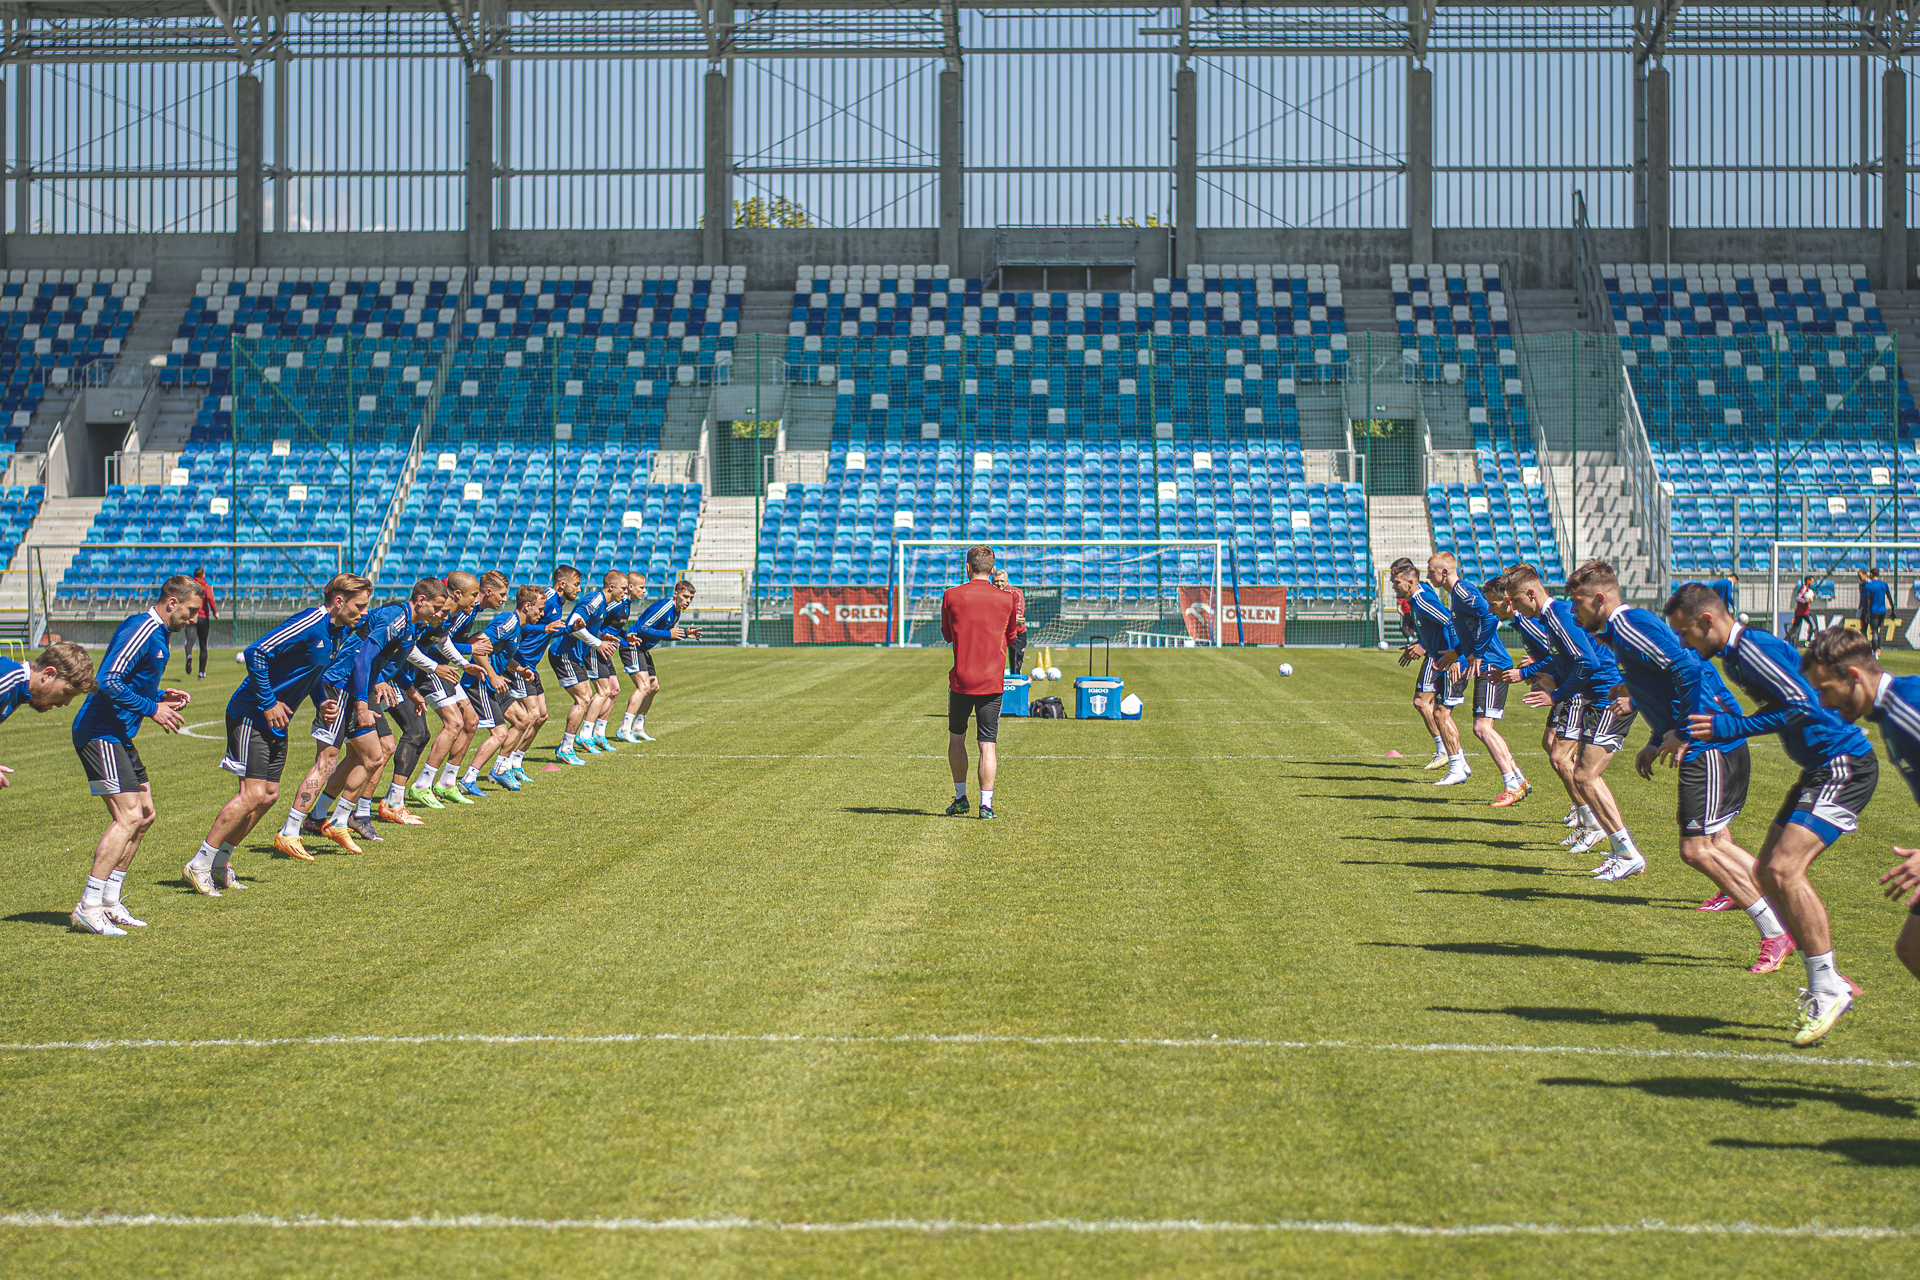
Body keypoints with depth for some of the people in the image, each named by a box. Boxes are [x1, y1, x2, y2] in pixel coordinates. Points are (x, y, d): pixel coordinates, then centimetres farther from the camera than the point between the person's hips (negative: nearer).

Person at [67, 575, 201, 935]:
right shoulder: (141, 629, -16)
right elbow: (108, 682, -23)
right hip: (100, 733, -11)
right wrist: (152, 708, -18)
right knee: (128, 817, -16)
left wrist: (163, 695, 11)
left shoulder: (159, 634, 16)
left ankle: (110, 902, 17)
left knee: (145, 814, 11)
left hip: (120, 736, 11)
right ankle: (88, 908, -15)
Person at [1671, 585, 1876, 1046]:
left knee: (1785, 869, -20)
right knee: (1768, 871, 7)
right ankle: (1828, 985, 12)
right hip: (1820, 768, 11)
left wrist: (1729, 727, -22)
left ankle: (1828, 988, -13)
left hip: (1845, 764, -11)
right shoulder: (1734, 655, 13)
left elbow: (1802, 705, -25)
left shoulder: (1753, 648, -18)